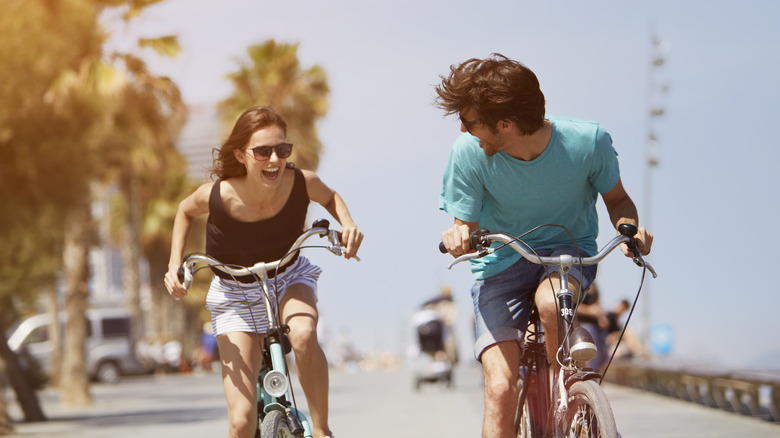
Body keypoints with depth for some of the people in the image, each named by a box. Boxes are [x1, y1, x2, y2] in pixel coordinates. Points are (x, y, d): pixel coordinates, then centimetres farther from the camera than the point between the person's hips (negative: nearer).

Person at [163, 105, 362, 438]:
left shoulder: (301, 183, -24)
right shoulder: (217, 195, -27)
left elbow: (330, 197, 2)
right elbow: (185, 211, -1)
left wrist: (348, 225, -18)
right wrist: (174, 266, -12)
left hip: (289, 279, 1)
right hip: (235, 296, -1)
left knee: (304, 336, -38)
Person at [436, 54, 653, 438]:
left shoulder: (587, 142, -20)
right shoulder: (469, 152, -18)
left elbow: (617, 199, -1)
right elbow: (466, 228, -7)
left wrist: (629, 228, -24)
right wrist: (457, 237, -32)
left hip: (569, 252, -1)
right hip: (501, 262, 1)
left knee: (550, 301, -37)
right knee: (500, 387, -20)